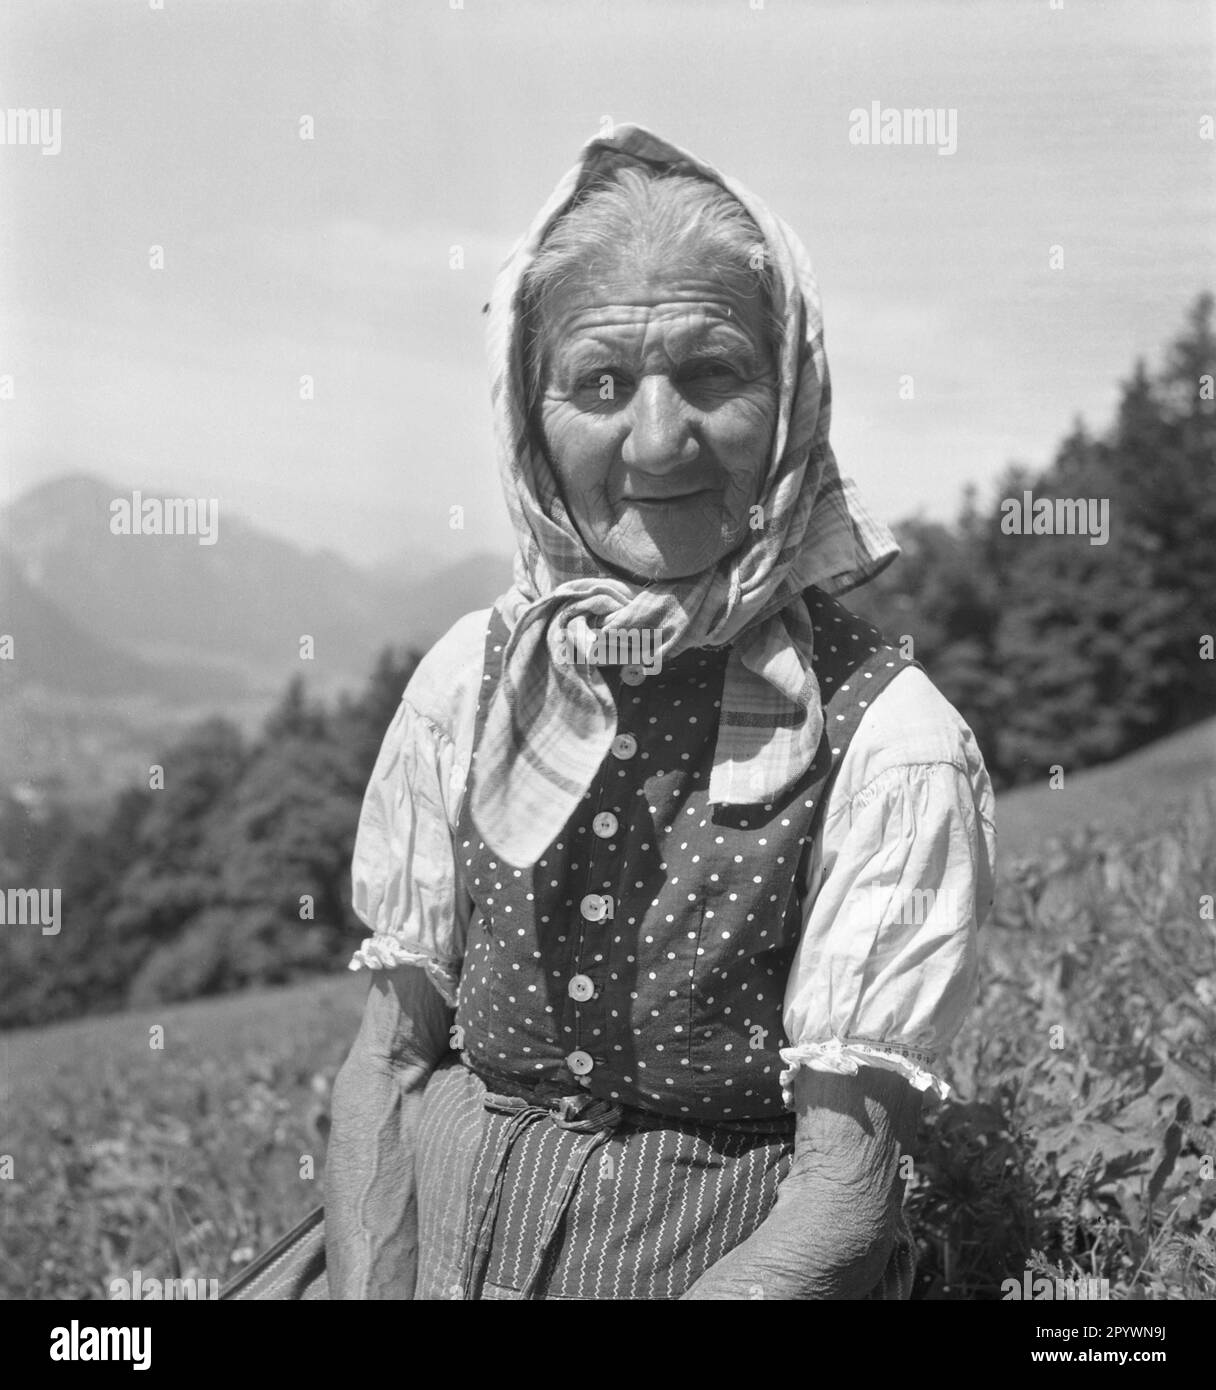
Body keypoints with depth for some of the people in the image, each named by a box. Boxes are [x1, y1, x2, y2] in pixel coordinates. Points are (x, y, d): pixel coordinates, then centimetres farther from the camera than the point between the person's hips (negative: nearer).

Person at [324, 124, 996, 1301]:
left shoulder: (889, 741, -9)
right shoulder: (473, 675, 1)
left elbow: (844, 1189, -8)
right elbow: (387, 1056, 6)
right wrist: (365, 1282, -9)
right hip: (443, 1244, 3)